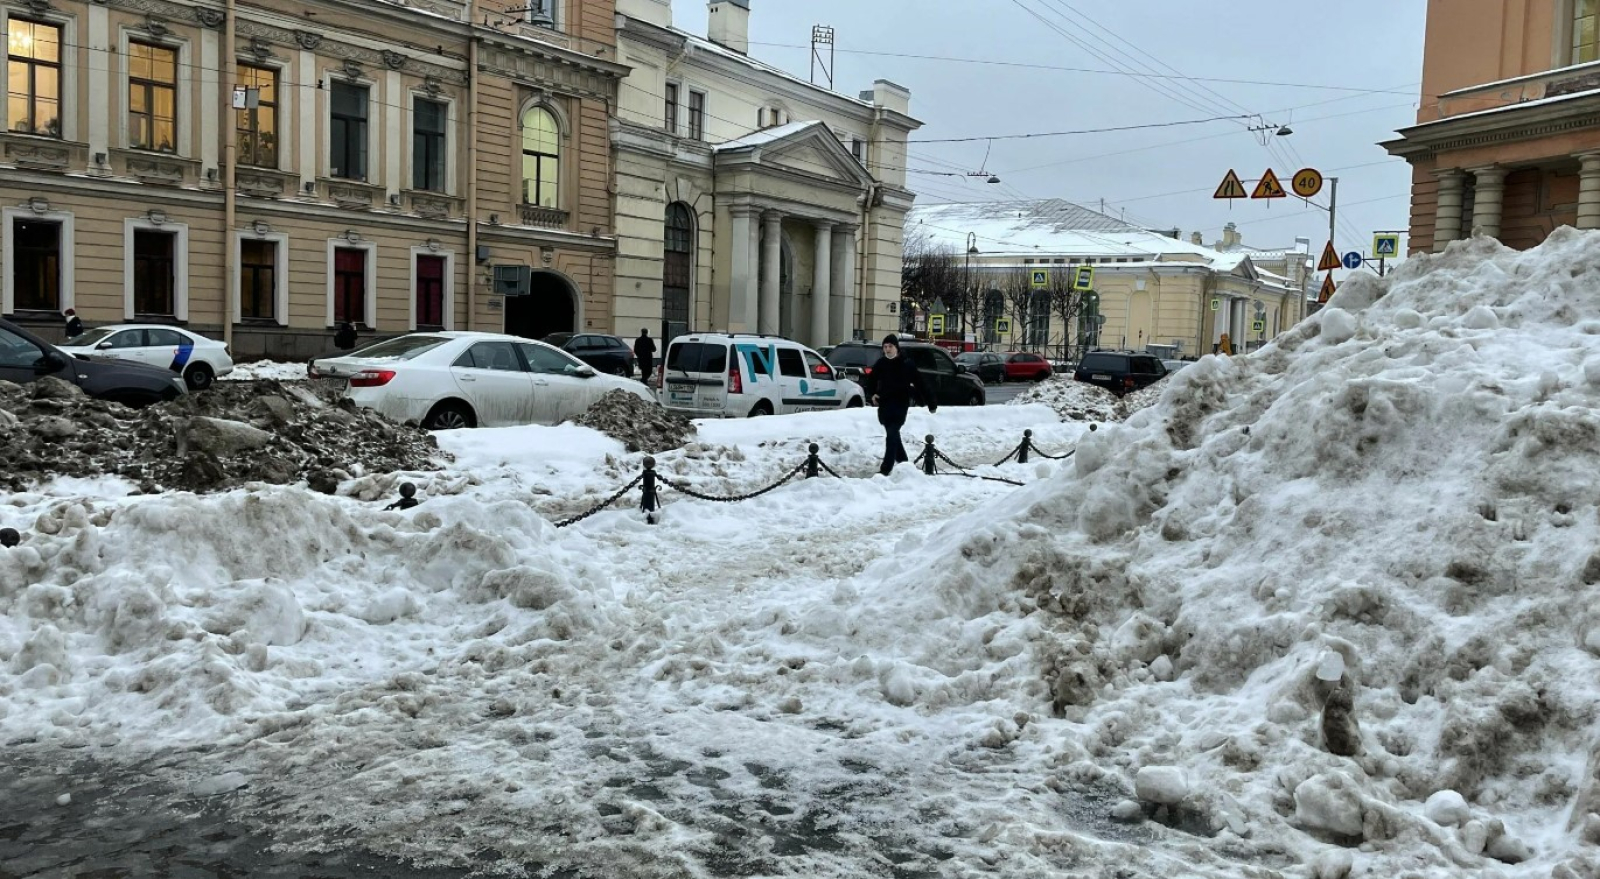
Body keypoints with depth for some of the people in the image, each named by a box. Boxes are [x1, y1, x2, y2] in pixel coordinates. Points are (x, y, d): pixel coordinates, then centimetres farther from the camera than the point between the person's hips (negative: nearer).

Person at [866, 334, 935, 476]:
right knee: (893, 434, 17)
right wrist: (872, 393, 2)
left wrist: (931, 403, -4)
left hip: (900, 405, -6)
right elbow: (871, 379, 21)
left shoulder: (906, 364, -7)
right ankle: (903, 461, 36)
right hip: (884, 405, 6)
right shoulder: (880, 363, 5)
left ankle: (886, 468, -14)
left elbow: (921, 384, -5)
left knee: (892, 435, -14)